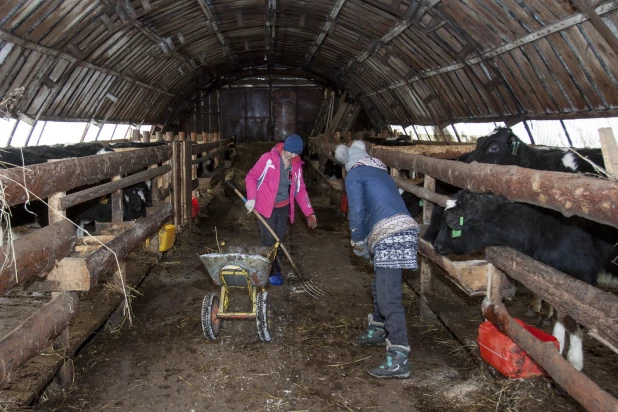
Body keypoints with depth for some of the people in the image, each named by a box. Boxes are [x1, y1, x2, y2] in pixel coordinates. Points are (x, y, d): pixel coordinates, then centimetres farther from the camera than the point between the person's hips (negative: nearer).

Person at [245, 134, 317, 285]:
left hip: (283, 208, 5)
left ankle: (276, 269, 23)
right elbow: (251, 177, -8)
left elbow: (300, 190, 7)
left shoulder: (296, 165, 2)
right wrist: (251, 198, -19)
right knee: (268, 241, -3)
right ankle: (271, 273, 10)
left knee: (278, 240, 11)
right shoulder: (268, 159, -13)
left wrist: (309, 212, -1)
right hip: (266, 207, -5)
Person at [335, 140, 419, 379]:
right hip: (403, 229, 9)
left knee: (388, 297, -12)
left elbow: (357, 210, -5)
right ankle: (377, 332, 43)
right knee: (380, 286, 25)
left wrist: (357, 241, 11)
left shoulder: (354, 174, 4)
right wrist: (366, 240, 34)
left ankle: (398, 361, -15)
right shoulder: (381, 172, 28)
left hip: (390, 235, -9)